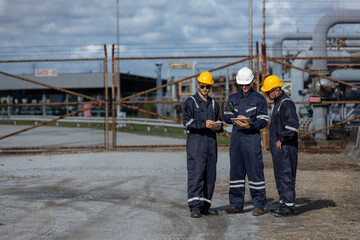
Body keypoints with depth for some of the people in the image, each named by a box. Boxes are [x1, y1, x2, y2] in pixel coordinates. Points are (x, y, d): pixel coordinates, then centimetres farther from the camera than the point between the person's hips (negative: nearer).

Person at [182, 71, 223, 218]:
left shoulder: (214, 104, 19)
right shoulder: (190, 102, 2)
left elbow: (219, 122, 22)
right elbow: (187, 121, -10)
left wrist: (218, 127, -3)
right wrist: (204, 124, -22)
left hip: (211, 142, 6)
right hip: (196, 141, -6)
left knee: (210, 175, 6)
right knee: (196, 174, -12)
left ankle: (205, 206, 12)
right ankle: (195, 207, -14)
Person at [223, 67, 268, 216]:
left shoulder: (259, 99, 3)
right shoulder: (233, 98, 17)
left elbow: (263, 120, -2)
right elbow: (226, 116, 15)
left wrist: (251, 125, -20)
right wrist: (236, 117, -7)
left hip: (252, 136, -5)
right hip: (236, 136, 5)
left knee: (255, 170, -7)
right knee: (236, 170, 6)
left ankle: (259, 205, -3)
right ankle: (236, 204, 13)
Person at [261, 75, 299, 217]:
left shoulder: (286, 103, -15)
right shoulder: (278, 103, 18)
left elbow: (293, 125, -26)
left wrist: (282, 140, -19)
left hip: (285, 147, -10)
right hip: (277, 147, 10)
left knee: (286, 176, -8)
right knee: (279, 176, 13)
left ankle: (289, 206, -4)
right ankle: (283, 203, 20)